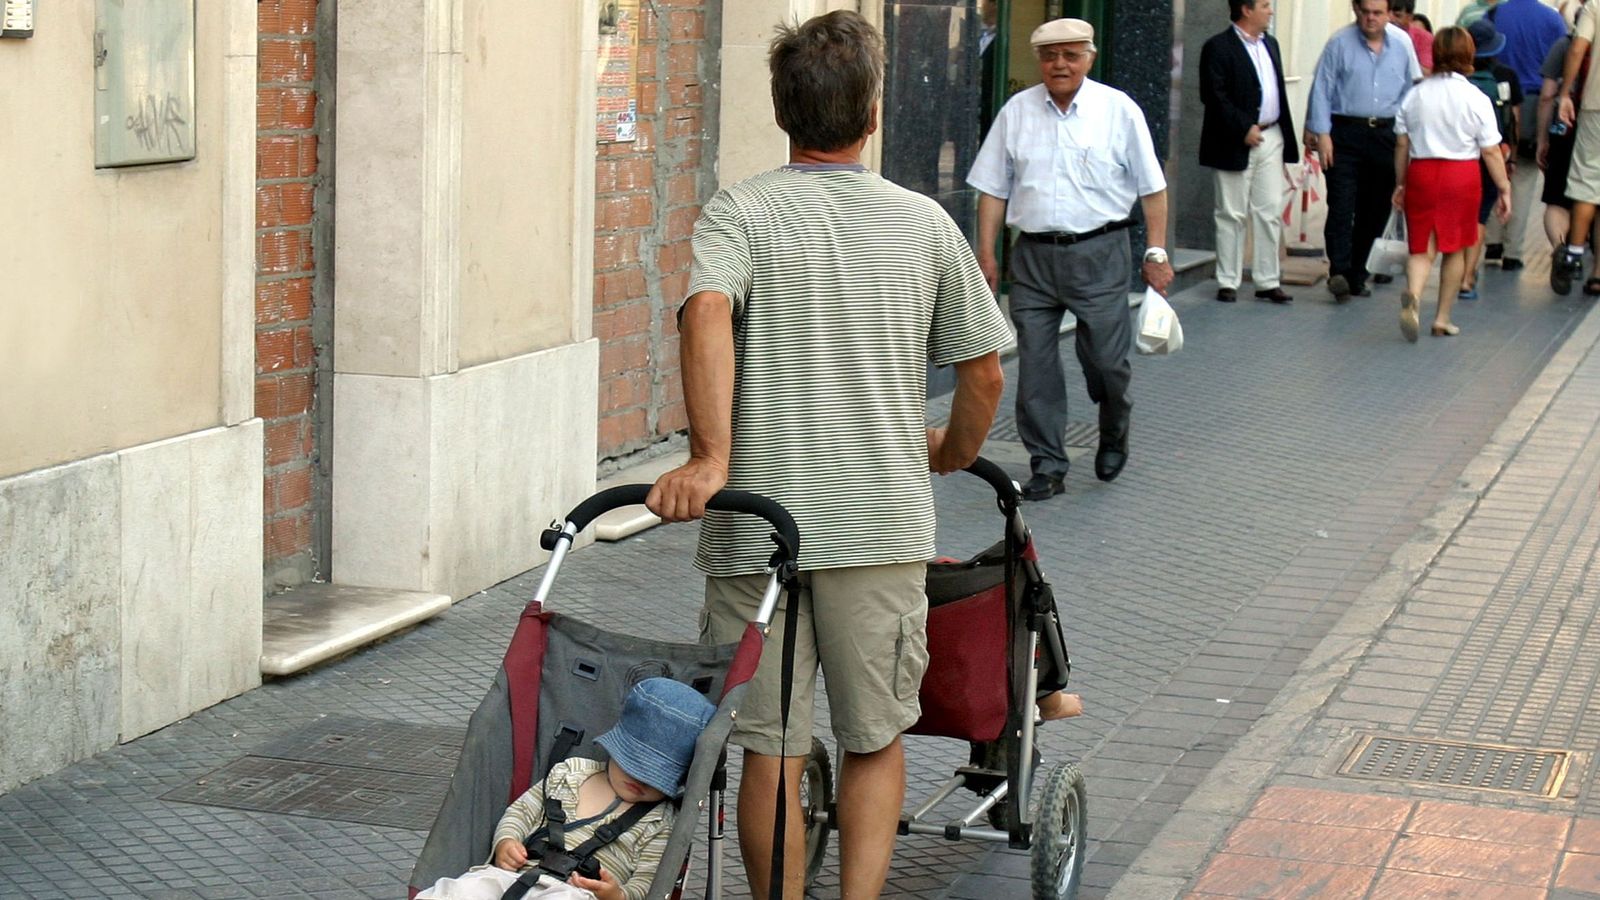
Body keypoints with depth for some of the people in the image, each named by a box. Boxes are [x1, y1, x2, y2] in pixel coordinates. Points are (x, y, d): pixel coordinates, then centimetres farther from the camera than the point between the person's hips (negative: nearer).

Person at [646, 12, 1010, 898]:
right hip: (884, 524, 1)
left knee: (768, 752, 7)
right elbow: (983, 369, 11)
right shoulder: (923, 223, 7)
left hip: (757, 526, -1)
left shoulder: (740, 212, -1)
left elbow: (708, 310, -21)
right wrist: (953, 453, 30)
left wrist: (709, 458, -25)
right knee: (876, 739, 14)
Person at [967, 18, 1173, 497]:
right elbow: (993, 188, 10)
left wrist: (1157, 253, -1)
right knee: (1035, 365, 1)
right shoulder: (1016, 111, 6)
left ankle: (1113, 435, 30)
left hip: (1099, 254, -2)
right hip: (1033, 255, 2)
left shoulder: (1118, 110, 0)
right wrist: (986, 254, 4)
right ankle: (1047, 467, 11)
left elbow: (1152, 188, 3)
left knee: (1106, 358, 0)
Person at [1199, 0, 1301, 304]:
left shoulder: (1270, 44, 16)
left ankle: (1267, 281, 12)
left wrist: (1285, 137, 12)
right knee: (1232, 214, 0)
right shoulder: (1218, 48, -9)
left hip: (1271, 138, 7)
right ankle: (1227, 282, 7)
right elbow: (1214, 96, -15)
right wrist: (1244, 128, -19)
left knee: (1270, 212, 6)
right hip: (1237, 143, -7)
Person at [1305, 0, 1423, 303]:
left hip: (1385, 135, 4)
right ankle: (1339, 272, -16)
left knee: (1374, 210, 8)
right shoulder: (1340, 43, -4)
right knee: (1342, 205, -12)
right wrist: (1322, 133, -9)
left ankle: (1356, 275, 18)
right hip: (1345, 133, -4)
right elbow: (1322, 89, -3)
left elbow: (1412, 90, 11)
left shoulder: (1402, 43, 5)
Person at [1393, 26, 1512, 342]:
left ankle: (1413, 295, -27)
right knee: (1454, 248, 13)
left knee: (1422, 248, 4)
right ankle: (1442, 319, 18)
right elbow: (1491, 151, -6)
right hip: (1462, 174, -2)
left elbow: (1402, 145, 7)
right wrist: (1504, 189, 3)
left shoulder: (1415, 96, 2)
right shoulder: (1476, 99, -7)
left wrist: (1400, 184, 17)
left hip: (1420, 173, 2)